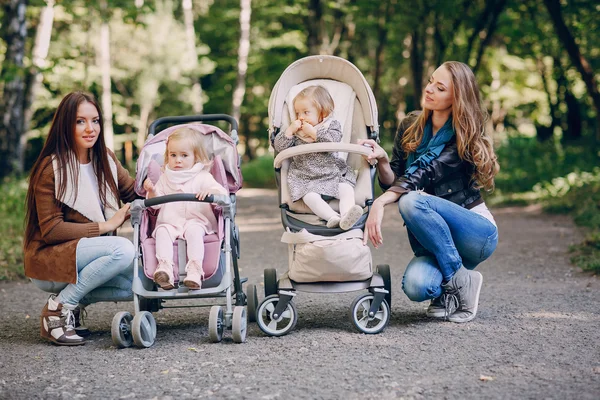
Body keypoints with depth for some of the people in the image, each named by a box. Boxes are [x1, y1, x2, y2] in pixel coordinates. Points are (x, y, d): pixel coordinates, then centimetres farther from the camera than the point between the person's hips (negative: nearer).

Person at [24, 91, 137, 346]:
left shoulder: (105, 159, 6)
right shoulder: (50, 168, -14)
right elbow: (50, 231, -18)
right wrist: (105, 225, -20)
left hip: (89, 256, 7)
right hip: (47, 261, -7)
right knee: (123, 249, -31)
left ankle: (74, 302, 5)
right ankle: (58, 308, -16)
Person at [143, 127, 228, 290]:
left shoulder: (202, 177, 9)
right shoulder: (165, 179, 19)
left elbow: (222, 193, -4)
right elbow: (156, 203, 12)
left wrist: (211, 191, -27)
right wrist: (151, 191, -9)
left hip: (196, 221, -3)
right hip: (169, 222, 3)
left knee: (194, 230, -34)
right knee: (162, 232, -28)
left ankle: (195, 269, -45)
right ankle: (165, 267, -43)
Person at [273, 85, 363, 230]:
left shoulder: (332, 124, 6)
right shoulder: (295, 131, 12)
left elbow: (334, 140, -14)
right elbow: (279, 146, 5)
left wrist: (313, 132, -15)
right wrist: (290, 130, -7)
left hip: (332, 172, 0)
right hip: (306, 178, 0)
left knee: (346, 189, -26)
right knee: (310, 197, -30)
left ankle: (346, 218, -45)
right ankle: (333, 217, -47)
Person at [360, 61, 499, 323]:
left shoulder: (465, 137, -11)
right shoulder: (410, 127, 5)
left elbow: (426, 173, -26)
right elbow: (392, 183, 0)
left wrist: (380, 202, -38)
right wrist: (382, 160, -21)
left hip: (477, 232, -3)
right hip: (435, 241, 3)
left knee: (413, 201, -33)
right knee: (416, 287, -31)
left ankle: (461, 281, -15)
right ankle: (447, 293, 6)